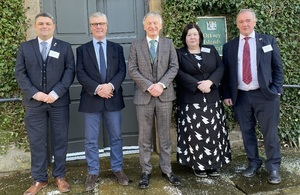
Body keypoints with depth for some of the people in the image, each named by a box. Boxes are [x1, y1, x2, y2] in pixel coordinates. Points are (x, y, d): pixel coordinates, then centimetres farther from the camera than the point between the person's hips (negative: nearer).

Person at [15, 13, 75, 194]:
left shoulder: (65, 47, 6)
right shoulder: (25, 47, 9)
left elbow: (70, 71, -3)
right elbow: (20, 73, 2)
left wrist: (56, 93, -14)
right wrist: (34, 93, -12)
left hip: (59, 101, 0)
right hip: (34, 102, 1)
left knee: (60, 140, 7)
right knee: (37, 142, 5)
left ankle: (60, 176, 21)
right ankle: (39, 179, 18)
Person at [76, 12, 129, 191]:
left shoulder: (117, 48, 10)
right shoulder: (82, 49, 6)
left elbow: (122, 71, 0)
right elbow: (80, 74, -4)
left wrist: (111, 86, -18)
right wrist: (97, 88, -18)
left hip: (113, 99, 1)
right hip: (91, 99, -1)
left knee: (116, 137, 10)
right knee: (91, 140, 6)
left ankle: (118, 169, 24)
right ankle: (93, 173, 19)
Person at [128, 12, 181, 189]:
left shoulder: (168, 43, 9)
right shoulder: (136, 45, 6)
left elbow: (174, 67, 0)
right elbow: (132, 70, -3)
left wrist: (162, 84, -14)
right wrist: (149, 86, -14)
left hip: (165, 95, 1)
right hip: (144, 96, 0)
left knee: (165, 135, 8)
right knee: (145, 137, 5)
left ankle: (167, 170, 19)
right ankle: (146, 171, 17)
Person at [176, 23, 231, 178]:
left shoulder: (211, 50, 12)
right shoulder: (179, 54, 4)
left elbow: (220, 68, 3)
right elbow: (180, 74, -8)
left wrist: (210, 82, -15)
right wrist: (198, 85, -18)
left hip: (212, 99, 3)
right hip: (190, 101, -3)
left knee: (213, 132, 6)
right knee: (195, 134, -1)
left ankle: (214, 164, 17)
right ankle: (198, 165, 11)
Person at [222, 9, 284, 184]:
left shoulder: (268, 41, 5)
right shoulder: (229, 46, 8)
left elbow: (278, 67, 4)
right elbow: (226, 72, 8)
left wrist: (276, 90, -6)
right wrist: (227, 95, 1)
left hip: (265, 95, -2)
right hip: (240, 96, 2)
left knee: (270, 132, 3)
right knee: (247, 132, 11)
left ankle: (274, 168, 19)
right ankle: (254, 163, 27)